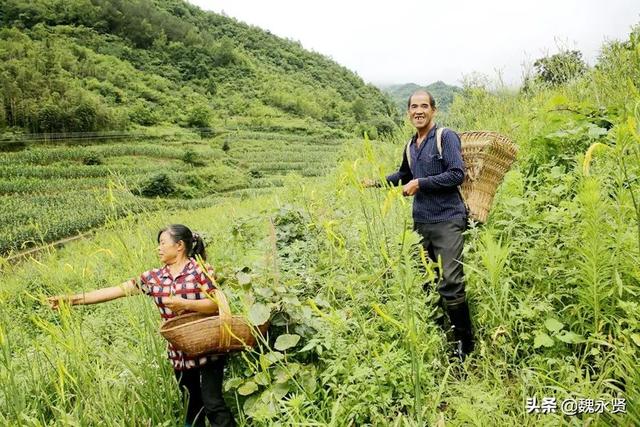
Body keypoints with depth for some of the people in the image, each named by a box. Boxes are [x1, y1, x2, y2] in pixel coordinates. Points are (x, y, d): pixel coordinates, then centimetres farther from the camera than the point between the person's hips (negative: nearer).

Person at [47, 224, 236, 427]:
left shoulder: (200, 269, -9)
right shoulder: (154, 277, 4)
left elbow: (216, 304, -13)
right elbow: (116, 290, 1)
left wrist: (184, 304, -22)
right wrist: (73, 299, -2)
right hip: (179, 353, 5)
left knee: (212, 402, -4)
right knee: (192, 404, 14)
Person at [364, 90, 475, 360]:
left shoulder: (446, 137, -5)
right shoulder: (410, 145, 15)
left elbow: (457, 174, -15)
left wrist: (420, 183, -13)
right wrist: (377, 182, 24)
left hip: (447, 221, -7)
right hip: (421, 222, 7)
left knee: (450, 284, -11)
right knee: (426, 281, 9)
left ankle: (464, 342, 5)